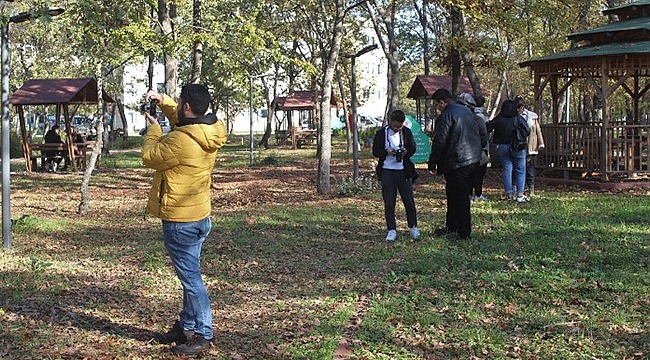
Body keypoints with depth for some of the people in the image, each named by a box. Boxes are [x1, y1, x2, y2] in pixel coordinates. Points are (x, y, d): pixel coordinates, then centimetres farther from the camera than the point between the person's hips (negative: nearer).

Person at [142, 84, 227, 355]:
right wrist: (163, 101, 13)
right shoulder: (209, 132, 2)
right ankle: (187, 326, 31)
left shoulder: (179, 141, -25)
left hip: (180, 221, -9)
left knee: (191, 277, -1)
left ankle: (203, 335, 6)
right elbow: (183, 120, 23)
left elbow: (150, 158, -9)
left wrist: (153, 129, 5)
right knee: (190, 274, 19)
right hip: (199, 215, 9)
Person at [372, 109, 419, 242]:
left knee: (409, 201, 5)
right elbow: (375, 151, 0)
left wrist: (406, 152, -15)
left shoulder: (406, 132, 5)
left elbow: (413, 148, 8)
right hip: (387, 171, -1)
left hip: (404, 171, 1)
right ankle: (391, 230, 8)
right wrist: (387, 152, -18)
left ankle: (413, 227, 20)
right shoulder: (381, 133, 0)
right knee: (389, 203, 1)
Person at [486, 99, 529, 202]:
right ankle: (520, 194, -1)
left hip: (503, 147, 2)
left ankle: (509, 194, 9)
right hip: (518, 147, -2)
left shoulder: (498, 119, -7)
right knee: (520, 170, 5)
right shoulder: (519, 119, -10)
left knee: (507, 169, 9)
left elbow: (487, 128, -5)